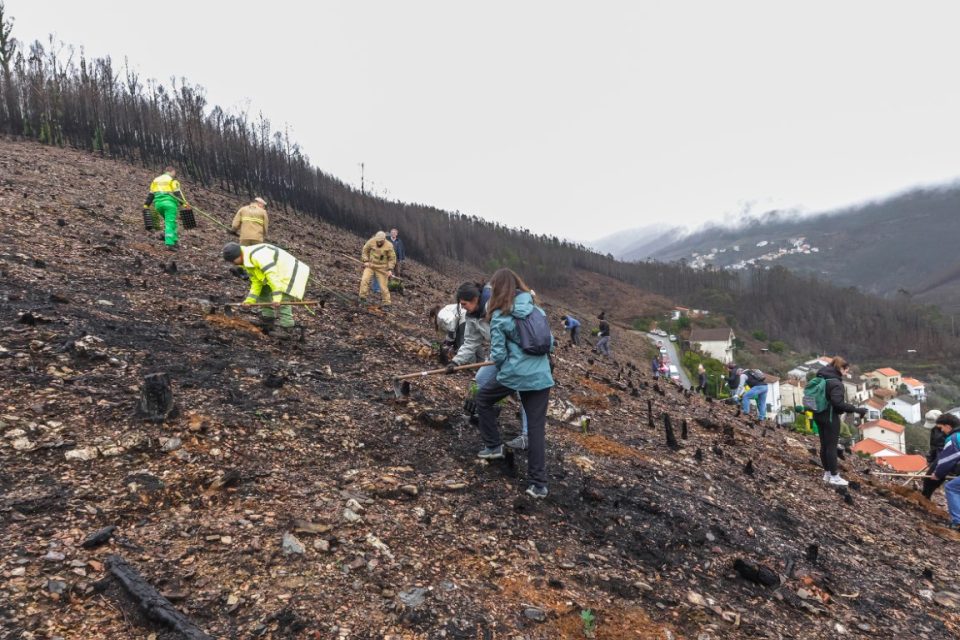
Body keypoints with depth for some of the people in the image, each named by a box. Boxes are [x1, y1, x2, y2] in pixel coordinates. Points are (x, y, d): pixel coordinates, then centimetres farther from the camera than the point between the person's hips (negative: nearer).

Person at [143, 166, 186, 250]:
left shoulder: (156, 180, 20)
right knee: (170, 223, -9)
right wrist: (184, 203, -12)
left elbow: (150, 194, 17)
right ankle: (170, 244, -19)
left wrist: (146, 205, 17)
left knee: (170, 221, 21)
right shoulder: (172, 180, 2)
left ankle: (174, 241, 11)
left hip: (158, 203, 6)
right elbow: (177, 193, -9)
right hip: (169, 202, -6)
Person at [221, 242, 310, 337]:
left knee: (282, 301, -19)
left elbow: (272, 275, -36)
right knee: (263, 294, 17)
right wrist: (250, 300, -3)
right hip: (280, 275, 11)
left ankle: (288, 330, -12)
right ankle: (267, 325, 26)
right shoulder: (247, 262, 5)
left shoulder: (257, 255, -29)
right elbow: (256, 282, 7)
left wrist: (277, 297, -40)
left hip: (291, 273, -11)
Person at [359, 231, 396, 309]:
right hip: (370, 265, 2)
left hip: (382, 268, -2)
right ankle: (363, 298, -8)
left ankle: (385, 304, 14)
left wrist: (390, 269, -12)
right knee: (364, 280, -18)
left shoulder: (389, 246, -13)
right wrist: (365, 261, -3)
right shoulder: (371, 242, -9)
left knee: (383, 286, 1)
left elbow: (392, 258, -4)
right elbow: (365, 251, 7)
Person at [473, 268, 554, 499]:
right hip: (540, 376, 4)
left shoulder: (499, 316, -8)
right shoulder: (537, 310, 7)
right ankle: (539, 483, 8)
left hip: (514, 374, -4)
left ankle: (493, 446, 29)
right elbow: (550, 343, 13)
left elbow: (498, 355, -8)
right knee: (537, 428, 8)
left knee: (483, 398, 25)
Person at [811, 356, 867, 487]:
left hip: (819, 415, 9)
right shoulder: (835, 382, -18)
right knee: (832, 446, -1)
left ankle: (827, 473, 21)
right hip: (830, 417, -9)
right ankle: (834, 477, 5)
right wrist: (856, 410, -22)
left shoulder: (821, 378, 9)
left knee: (824, 445, 13)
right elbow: (838, 402, -25)